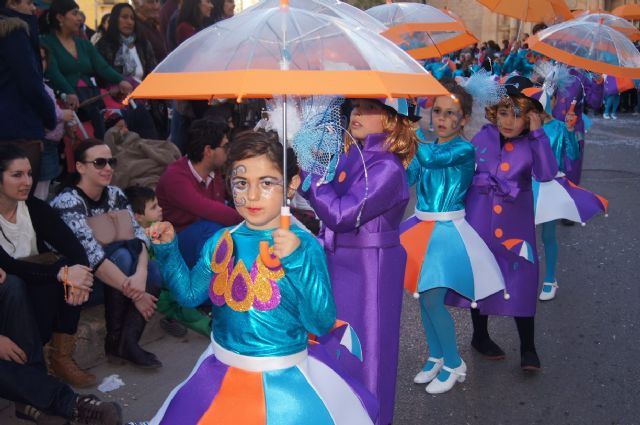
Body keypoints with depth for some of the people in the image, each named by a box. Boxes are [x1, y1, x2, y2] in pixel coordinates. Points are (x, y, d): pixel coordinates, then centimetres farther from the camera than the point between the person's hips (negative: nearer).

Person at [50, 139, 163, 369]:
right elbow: (92, 257, -30)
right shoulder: (68, 203, -22)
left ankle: (127, 341, -16)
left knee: (155, 270, -19)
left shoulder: (114, 194, -1)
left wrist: (141, 273, -31)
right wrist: (134, 293, -32)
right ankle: (115, 340, -17)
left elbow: (138, 235, -11)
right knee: (122, 256, -30)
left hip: (107, 273, 6)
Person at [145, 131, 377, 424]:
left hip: (283, 381, -4)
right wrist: (167, 249, -2)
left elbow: (322, 324, -22)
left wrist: (298, 260, -31)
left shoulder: (304, 245, -17)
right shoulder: (221, 241, -3)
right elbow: (190, 294, 10)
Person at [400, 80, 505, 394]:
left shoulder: (464, 150, -11)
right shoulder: (426, 149, 9)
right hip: (422, 227, 7)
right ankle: (436, 357, 30)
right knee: (424, 298, 11)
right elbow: (404, 179, 0)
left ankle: (454, 364, 11)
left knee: (433, 300, -9)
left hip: (448, 231, -6)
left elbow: (432, 159, -30)